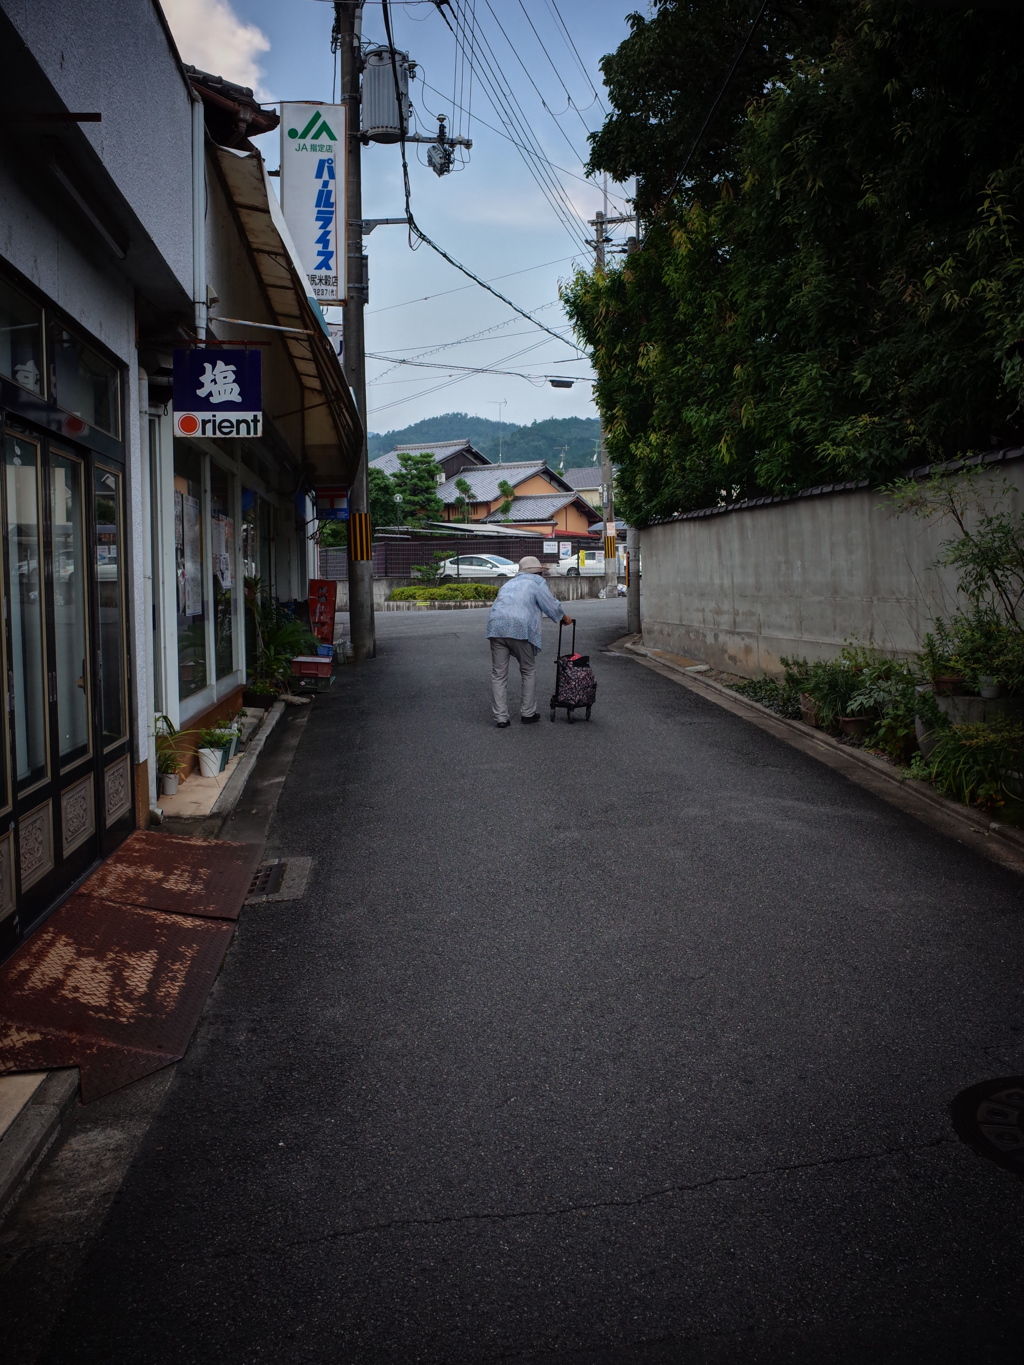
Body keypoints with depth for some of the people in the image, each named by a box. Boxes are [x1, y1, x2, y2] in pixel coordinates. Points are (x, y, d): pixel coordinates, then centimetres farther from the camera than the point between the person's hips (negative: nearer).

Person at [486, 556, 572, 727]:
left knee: (498, 674, 7)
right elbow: (552, 606, 11)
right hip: (520, 629, -4)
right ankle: (528, 713, 17)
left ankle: (500, 717, 5)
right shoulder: (537, 582, 14)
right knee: (528, 671, 13)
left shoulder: (509, 583, 31)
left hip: (495, 627, 5)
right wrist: (565, 619, 29)